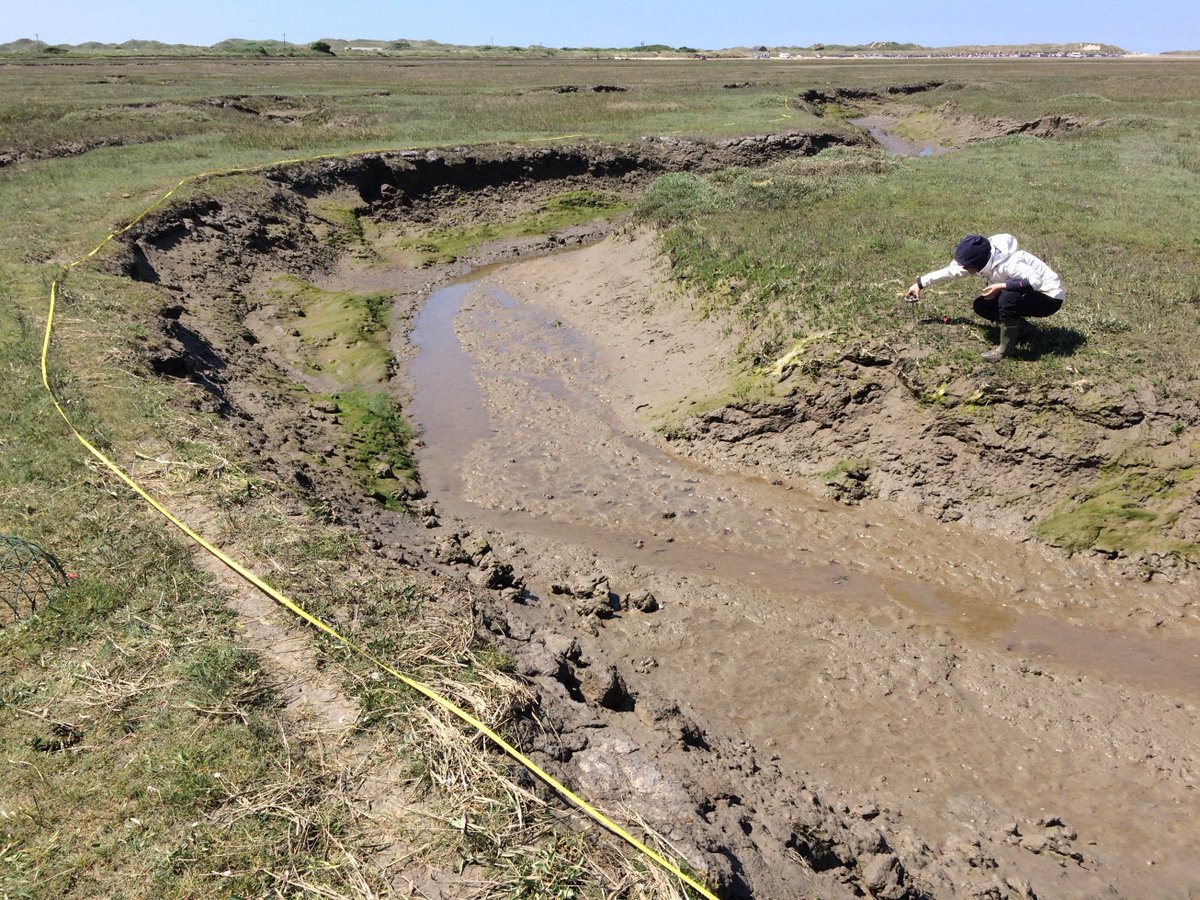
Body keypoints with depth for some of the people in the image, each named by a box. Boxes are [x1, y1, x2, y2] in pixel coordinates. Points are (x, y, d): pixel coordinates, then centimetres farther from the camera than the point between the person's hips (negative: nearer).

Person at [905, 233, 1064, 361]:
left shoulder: (1008, 263, -34)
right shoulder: (982, 260, -9)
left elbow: (1035, 281, -43)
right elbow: (950, 271, 2)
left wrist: (1000, 286, -38)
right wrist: (921, 283, 3)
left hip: (1049, 297, -9)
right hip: (1022, 295, 9)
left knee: (1008, 297, -35)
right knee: (980, 306, -2)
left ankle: (1005, 348, -19)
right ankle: (1025, 330, 7)